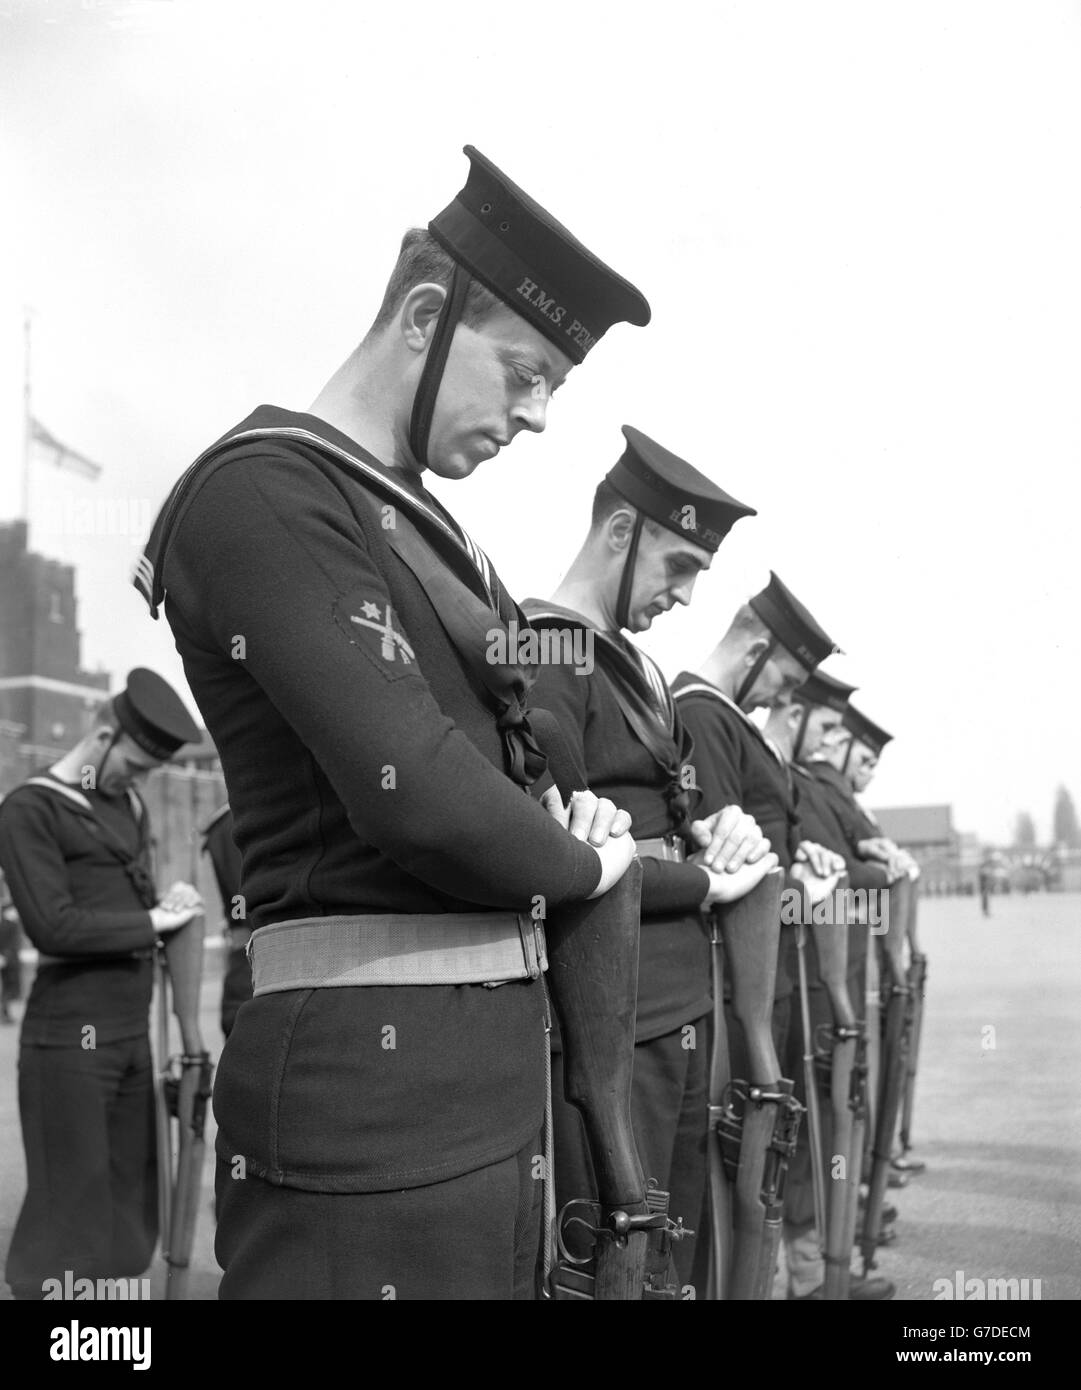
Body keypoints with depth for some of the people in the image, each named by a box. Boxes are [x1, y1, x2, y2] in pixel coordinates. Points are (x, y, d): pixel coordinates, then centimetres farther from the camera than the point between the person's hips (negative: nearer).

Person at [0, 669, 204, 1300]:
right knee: (70, 1206, -3)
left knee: (129, 1204, 10)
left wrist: (167, 901, -1)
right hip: (71, 1034, -7)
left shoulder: (130, 806, 13)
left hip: (132, 1030, 7)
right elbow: (55, 926, -18)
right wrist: (154, 920, -10)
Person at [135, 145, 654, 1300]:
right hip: (379, 1066, -9)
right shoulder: (269, 491, -13)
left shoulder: (418, 522, 16)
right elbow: (410, 791, -23)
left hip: (488, 1053, 9)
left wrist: (571, 818, 1)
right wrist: (581, 861, -5)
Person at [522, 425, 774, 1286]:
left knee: (677, 1258, 17)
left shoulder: (636, 665, 16)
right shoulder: (545, 658, -12)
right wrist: (707, 882, -9)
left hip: (685, 1010, 9)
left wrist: (718, 829, 0)